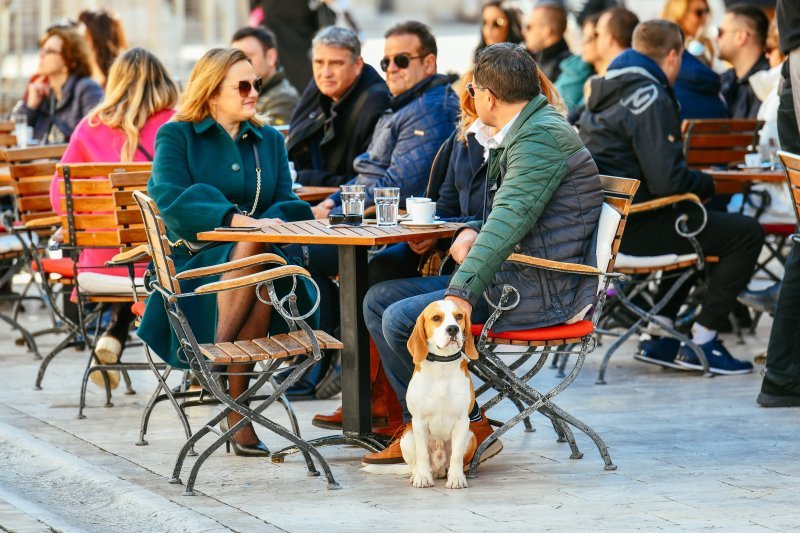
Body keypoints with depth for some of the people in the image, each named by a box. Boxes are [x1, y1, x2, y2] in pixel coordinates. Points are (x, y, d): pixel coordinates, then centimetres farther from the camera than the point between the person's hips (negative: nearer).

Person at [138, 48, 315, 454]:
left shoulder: (270, 141, 21)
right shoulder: (176, 137, 6)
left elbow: (286, 204, 12)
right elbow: (170, 200, -11)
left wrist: (271, 221, -14)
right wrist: (236, 220, -24)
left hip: (259, 251, 3)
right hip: (194, 262, -3)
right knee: (250, 252, -36)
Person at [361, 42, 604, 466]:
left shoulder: (543, 137, -16)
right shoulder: (517, 135, 19)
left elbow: (511, 219, -26)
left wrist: (462, 293, -33)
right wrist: (470, 233, 2)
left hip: (543, 289, -11)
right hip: (511, 276, 11)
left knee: (403, 320, -20)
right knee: (380, 300, 6)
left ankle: (470, 428, -6)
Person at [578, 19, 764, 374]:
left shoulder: (606, 91, 13)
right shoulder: (651, 98, -16)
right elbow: (668, 180, -23)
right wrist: (707, 185, -3)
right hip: (630, 230, -10)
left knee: (696, 223, 33)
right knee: (747, 234, -7)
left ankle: (659, 337, 27)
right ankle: (699, 344, -2)